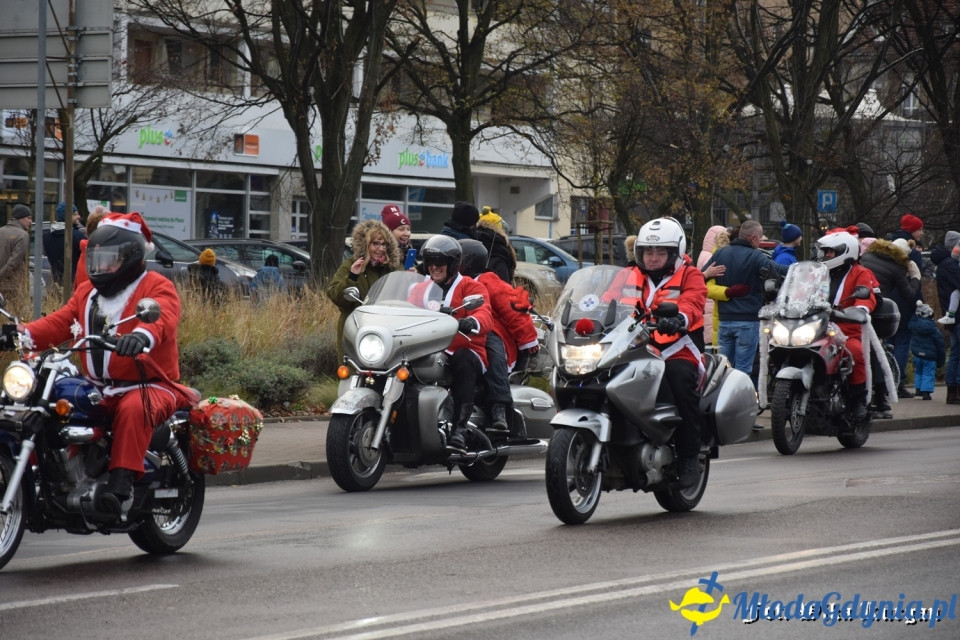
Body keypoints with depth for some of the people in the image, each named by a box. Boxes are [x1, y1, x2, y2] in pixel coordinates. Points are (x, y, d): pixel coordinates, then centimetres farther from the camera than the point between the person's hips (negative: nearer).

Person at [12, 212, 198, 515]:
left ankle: (120, 485, -47)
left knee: (133, 409, -39)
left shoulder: (157, 288, -2)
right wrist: (24, 334, -11)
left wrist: (142, 335, -48)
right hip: (98, 389, 7)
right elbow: (59, 323, 11)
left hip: (149, 386, -6)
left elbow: (162, 318, -24)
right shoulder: (87, 292, 21)